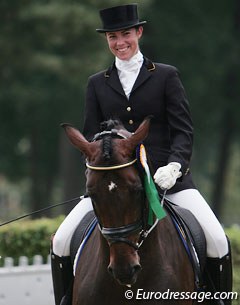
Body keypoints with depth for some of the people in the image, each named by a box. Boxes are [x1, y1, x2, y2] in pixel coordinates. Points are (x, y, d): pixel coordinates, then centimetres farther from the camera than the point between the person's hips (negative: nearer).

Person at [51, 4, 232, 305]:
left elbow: (183, 131, 1)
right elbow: (91, 137, 12)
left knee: (217, 241, -19)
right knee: (61, 241, -10)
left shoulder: (166, 76, 6)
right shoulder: (97, 83, 14)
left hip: (166, 176, -2)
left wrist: (175, 165, -18)